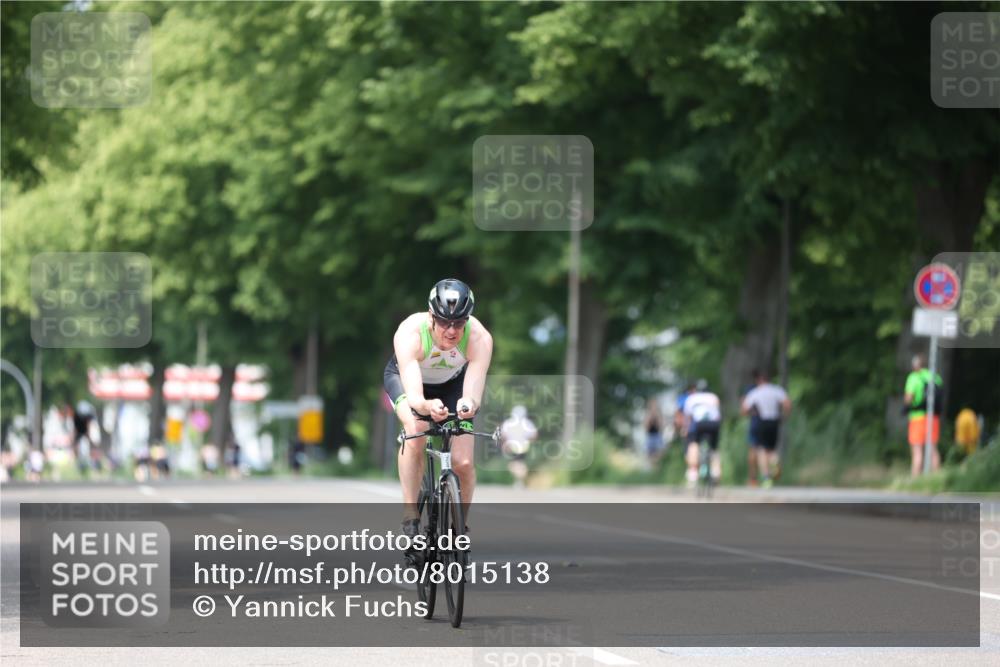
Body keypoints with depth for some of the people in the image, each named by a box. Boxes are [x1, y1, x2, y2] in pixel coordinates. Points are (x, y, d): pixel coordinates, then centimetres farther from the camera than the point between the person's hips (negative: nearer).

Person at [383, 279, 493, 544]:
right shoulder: (409, 333, -40)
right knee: (415, 433, -33)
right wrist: (427, 406, -70)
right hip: (405, 376, -2)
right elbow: (413, 396, -48)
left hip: (452, 383, 2)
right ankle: (410, 516, -22)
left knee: (463, 462, -12)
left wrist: (469, 404, -69)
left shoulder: (479, 338, -35)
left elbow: (474, 393, -45)